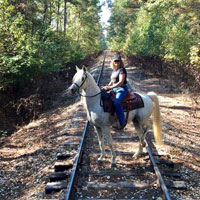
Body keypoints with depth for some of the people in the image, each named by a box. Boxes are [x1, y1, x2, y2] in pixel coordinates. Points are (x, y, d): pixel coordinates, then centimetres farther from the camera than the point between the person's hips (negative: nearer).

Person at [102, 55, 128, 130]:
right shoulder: (114, 70, 16)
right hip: (114, 89, 9)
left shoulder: (122, 70, -10)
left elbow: (121, 82, -20)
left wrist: (110, 87, -25)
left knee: (116, 102, -32)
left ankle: (122, 122, -26)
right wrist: (107, 86, 5)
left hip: (122, 89, -9)